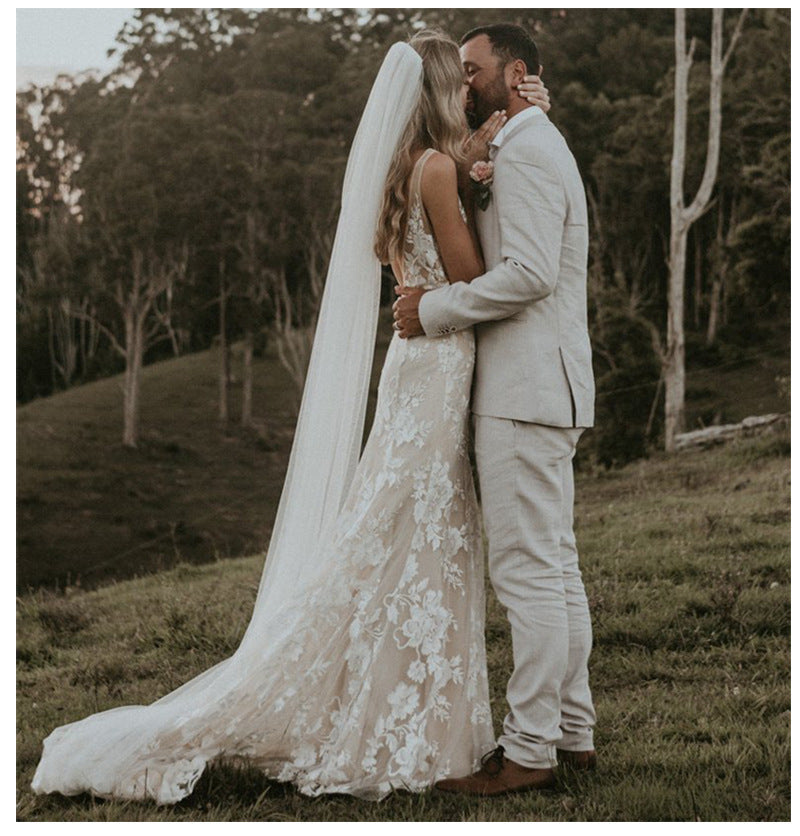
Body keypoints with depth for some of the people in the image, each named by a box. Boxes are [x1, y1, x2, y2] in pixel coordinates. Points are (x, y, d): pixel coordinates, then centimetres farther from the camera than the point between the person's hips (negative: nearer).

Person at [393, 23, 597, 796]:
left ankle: (530, 749, -3)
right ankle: (572, 731, 18)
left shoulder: (524, 152, -11)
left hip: (526, 391, -11)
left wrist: (434, 311, -13)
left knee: (528, 571, -8)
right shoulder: (536, 149, 23)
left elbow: (528, 273, -22)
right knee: (555, 567, 12)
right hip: (540, 389, 11)